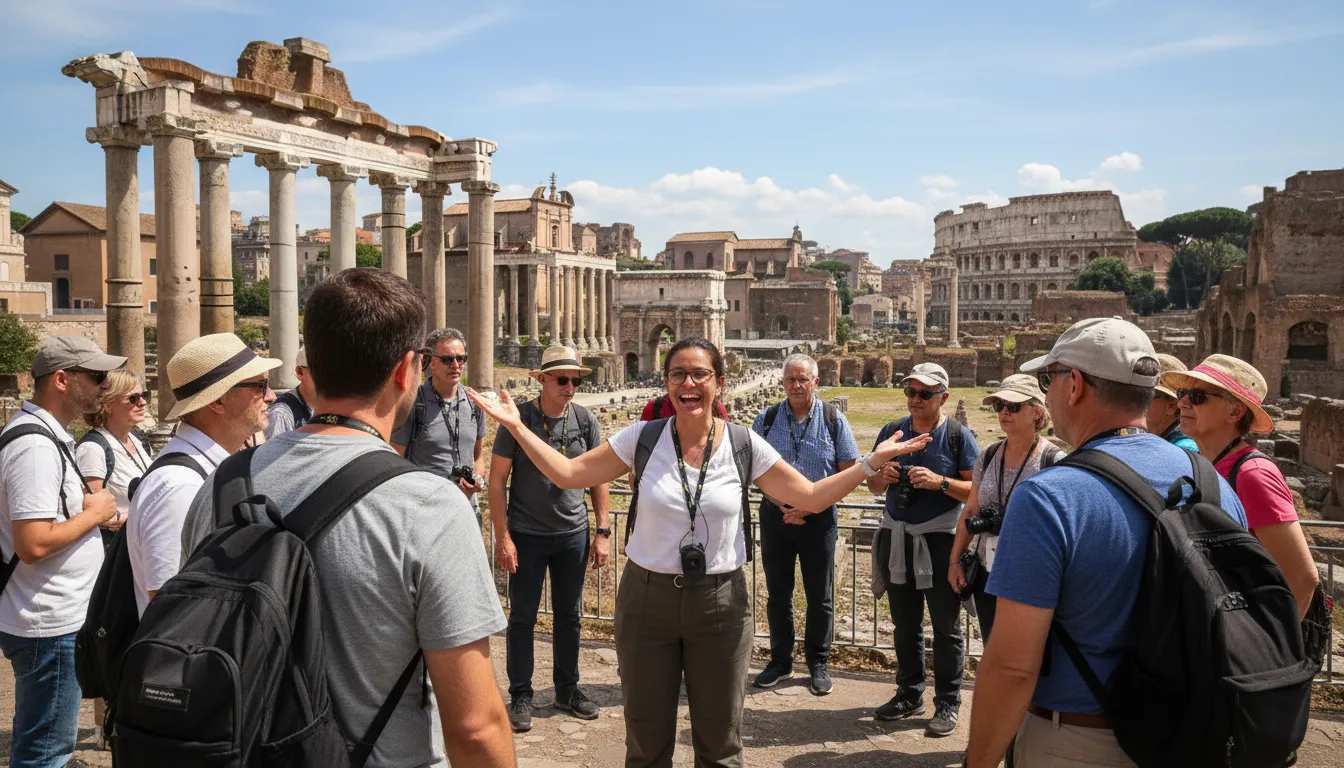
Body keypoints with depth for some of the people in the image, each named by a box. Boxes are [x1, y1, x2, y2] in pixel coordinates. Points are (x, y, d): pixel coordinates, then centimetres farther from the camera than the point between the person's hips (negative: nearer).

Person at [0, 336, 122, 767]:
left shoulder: (43, 433, 10)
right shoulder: (36, 446, -22)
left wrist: (82, 504, 8)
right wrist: (94, 512, -16)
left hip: (52, 619, 10)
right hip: (49, 626, -10)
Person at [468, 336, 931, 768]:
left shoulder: (745, 445, -5)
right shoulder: (642, 438, -5)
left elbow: (811, 497, -1)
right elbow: (569, 474, -2)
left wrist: (872, 462, -9)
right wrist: (517, 427, -8)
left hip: (720, 602, 0)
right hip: (647, 598, 0)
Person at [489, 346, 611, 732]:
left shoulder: (585, 420, -1)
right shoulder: (518, 418, -10)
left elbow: (598, 478, 6)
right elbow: (497, 479, -7)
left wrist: (602, 532, 1)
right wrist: (502, 537, -11)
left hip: (573, 533, 3)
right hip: (526, 534, -3)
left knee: (568, 615, 14)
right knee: (522, 616, 6)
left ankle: (567, 689, 29)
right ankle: (520, 696, 21)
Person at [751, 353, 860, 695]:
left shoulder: (834, 420, -3)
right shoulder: (766, 419, 0)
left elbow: (848, 471, -3)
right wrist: (779, 502, -10)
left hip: (819, 518, -1)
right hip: (775, 514, 2)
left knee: (820, 596, 8)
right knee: (777, 593, 11)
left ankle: (818, 663, 25)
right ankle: (780, 661, 26)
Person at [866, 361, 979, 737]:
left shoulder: (958, 435, -6)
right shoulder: (891, 431, 7)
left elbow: (976, 491, -9)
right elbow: (873, 485, 13)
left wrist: (939, 482, -23)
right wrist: (882, 476, -10)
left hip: (940, 539, -4)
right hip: (896, 537, 5)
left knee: (946, 627, 6)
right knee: (905, 625, 15)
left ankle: (947, 703, 17)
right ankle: (909, 695, 28)